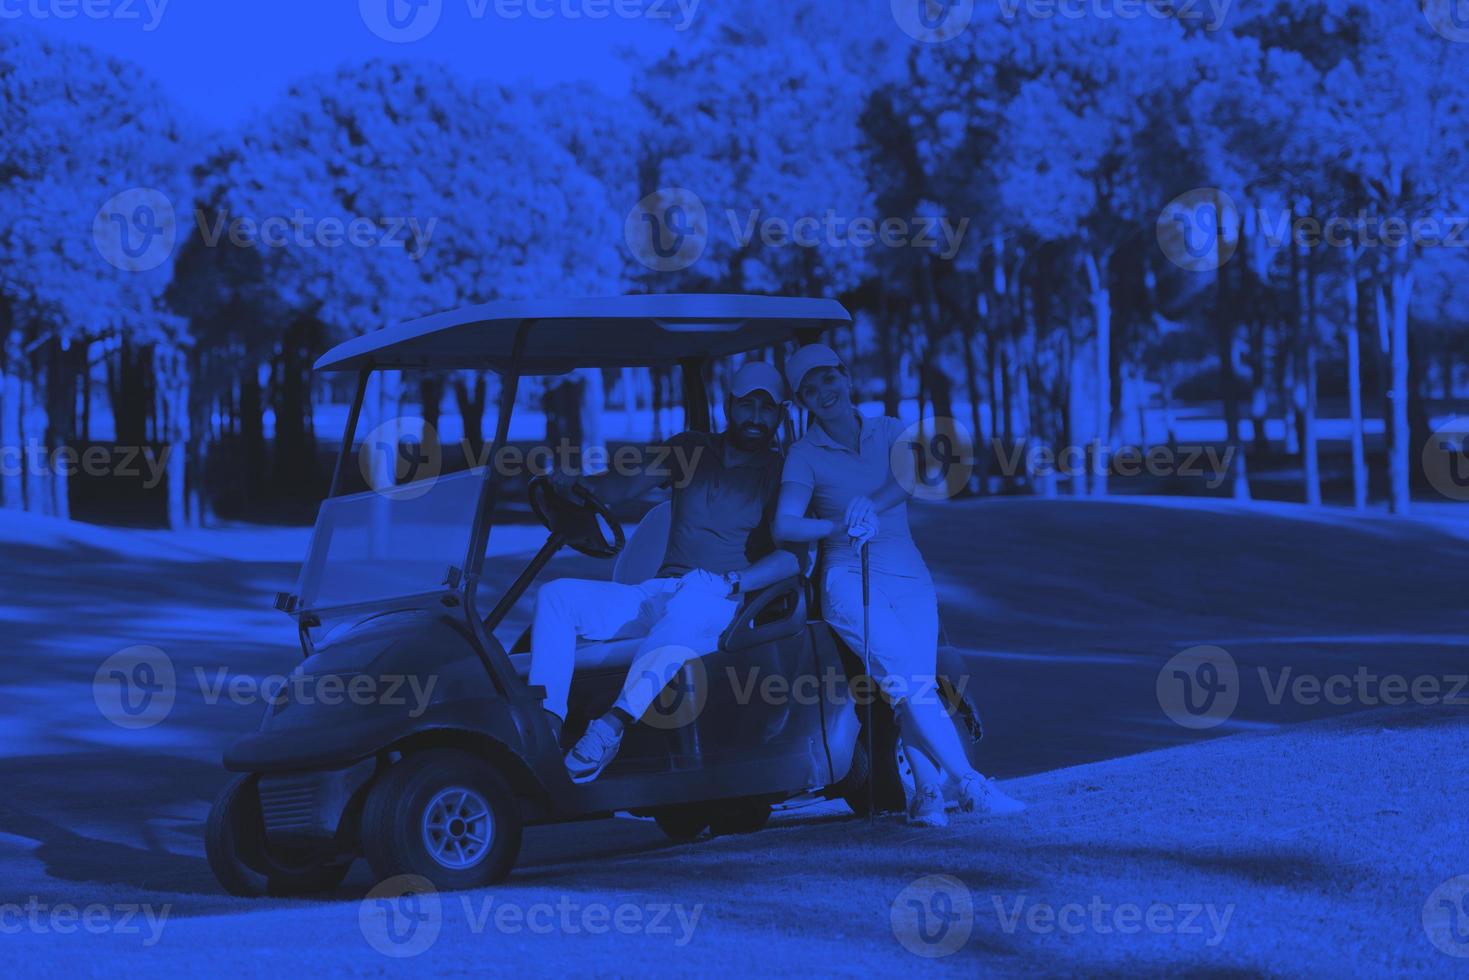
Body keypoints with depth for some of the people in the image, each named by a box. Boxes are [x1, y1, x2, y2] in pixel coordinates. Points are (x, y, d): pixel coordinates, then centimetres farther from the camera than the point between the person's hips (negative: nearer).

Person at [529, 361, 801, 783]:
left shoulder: (782, 473, 7)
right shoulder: (693, 450, 19)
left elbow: (794, 555, -7)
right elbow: (625, 485, 9)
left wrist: (734, 582, -23)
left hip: (722, 606, -5)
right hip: (657, 598, 5)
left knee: (696, 589, -40)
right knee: (558, 595, -14)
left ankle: (614, 725, -53)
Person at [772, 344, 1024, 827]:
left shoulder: (888, 432, 10)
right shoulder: (805, 454, 1)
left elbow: (911, 479, -9)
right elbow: (783, 526, -11)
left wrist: (868, 509, -25)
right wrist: (837, 525, -25)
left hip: (909, 577, 3)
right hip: (850, 582, -3)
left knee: (914, 687, -12)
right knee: (907, 680, -18)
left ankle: (927, 793, -13)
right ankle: (970, 785, -19)